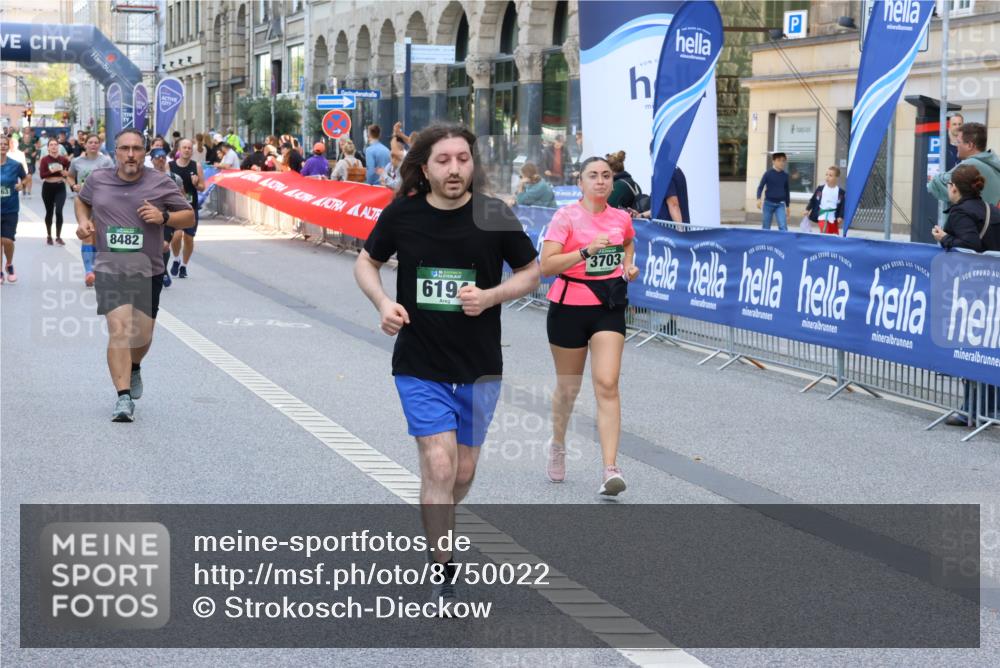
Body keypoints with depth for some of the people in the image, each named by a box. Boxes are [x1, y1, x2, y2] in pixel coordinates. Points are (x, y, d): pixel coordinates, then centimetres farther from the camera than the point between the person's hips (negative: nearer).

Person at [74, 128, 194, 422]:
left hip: (148, 272, 1)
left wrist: (164, 217, -15)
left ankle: (134, 368, 44)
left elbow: (189, 216, 4)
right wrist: (83, 221, 4)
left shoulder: (161, 183, -2)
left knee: (142, 335, 9)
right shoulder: (97, 180, 3)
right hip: (110, 270, -1)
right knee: (119, 330, -17)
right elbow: (81, 200, 25)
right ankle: (124, 397, -18)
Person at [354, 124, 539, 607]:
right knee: (439, 465, -13)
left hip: (480, 368, 2)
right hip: (419, 365, -1)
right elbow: (366, 263, 9)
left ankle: (434, 529, 43)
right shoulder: (402, 214, -6)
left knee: (462, 473, 12)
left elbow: (531, 272, 3)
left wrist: (491, 296, -16)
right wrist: (383, 302, -11)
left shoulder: (494, 216, -8)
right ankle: (443, 576, -1)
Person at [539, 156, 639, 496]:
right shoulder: (566, 217, -9)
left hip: (609, 306, 2)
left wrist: (629, 265, 10)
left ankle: (610, 470, -16)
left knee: (607, 384, -12)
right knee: (568, 386, 11)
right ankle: (558, 445, 41)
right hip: (569, 307, -2)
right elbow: (545, 266, -19)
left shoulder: (621, 218, 4)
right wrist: (586, 251, -28)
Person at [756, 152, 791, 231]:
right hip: (768, 203, -2)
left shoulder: (785, 175, 6)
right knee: (766, 227, 5)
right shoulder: (768, 173, -3)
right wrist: (759, 199, -20)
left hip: (780, 204, 2)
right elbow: (760, 187, -4)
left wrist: (788, 205, 19)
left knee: (783, 227, -13)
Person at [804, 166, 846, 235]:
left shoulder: (841, 192, -6)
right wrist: (808, 210, 3)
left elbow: (843, 206, -6)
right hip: (822, 217, -1)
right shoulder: (820, 189, -1)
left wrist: (840, 217, -15)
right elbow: (813, 200, 7)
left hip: (834, 219, 1)